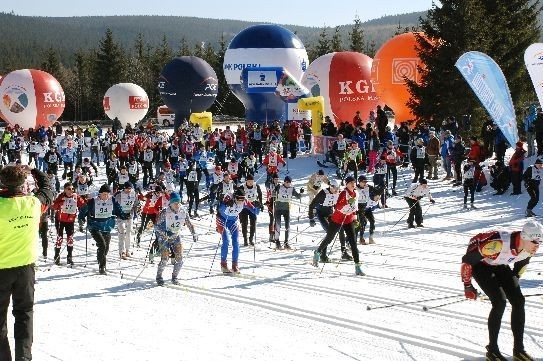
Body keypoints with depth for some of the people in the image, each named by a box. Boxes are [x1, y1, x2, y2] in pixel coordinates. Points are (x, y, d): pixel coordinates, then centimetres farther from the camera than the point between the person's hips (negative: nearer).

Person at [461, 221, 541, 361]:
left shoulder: (530, 248, -19)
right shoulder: (498, 243, -40)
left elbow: (522, 262, 8)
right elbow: (467, 260, -28)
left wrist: (513, 282, 15)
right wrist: (467, 285, -17)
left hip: (500, 266, 7)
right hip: (480, 264, -7)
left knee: (518, 301, -6)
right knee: (500, 302, -20)